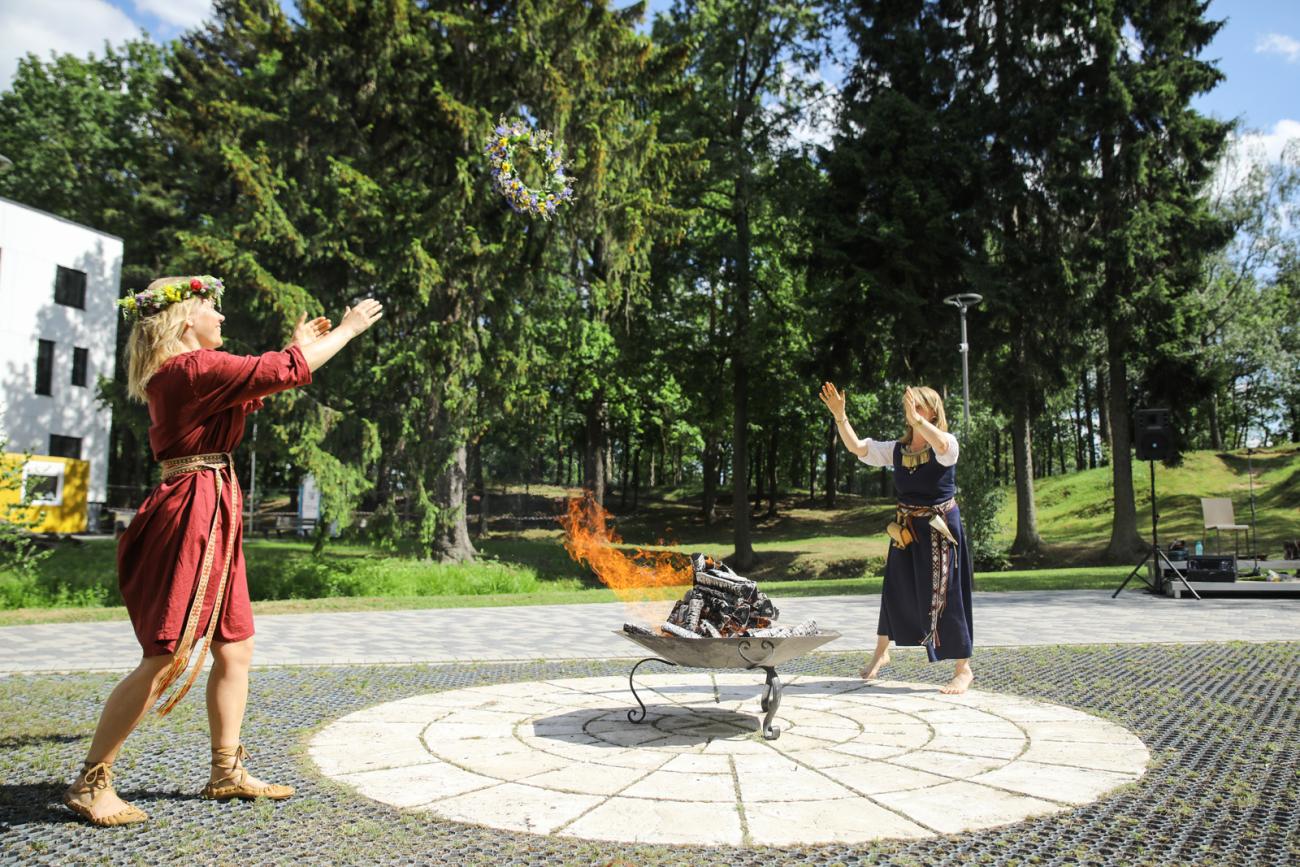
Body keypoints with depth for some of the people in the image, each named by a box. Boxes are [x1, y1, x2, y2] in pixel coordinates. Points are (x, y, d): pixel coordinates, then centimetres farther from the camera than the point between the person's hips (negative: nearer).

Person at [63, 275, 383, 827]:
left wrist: (297, 347, 31)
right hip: (193, 516, -10)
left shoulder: (177, 373, 17)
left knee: (235, 650, 12)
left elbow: (250, 394, 31)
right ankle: (90, 783, 7)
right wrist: (349, 328, -5)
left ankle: (226, 773, 21)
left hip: (212, 520, 10)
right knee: (167, 660, -6)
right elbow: (282, 371, -16)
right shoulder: (193, 367, -14)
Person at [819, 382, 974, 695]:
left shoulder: (947, 444, -9)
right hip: (906, 528, 5)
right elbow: (856, 446, -3)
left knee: (944, 596, -3)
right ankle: (881, 652, 31)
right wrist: (840, 416, -16)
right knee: (895, 590, 13)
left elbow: (942, 446, -35)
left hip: (940, 527, -5)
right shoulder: (896, 449, 4)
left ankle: (963, 669, 8)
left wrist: (917, 420, -50)